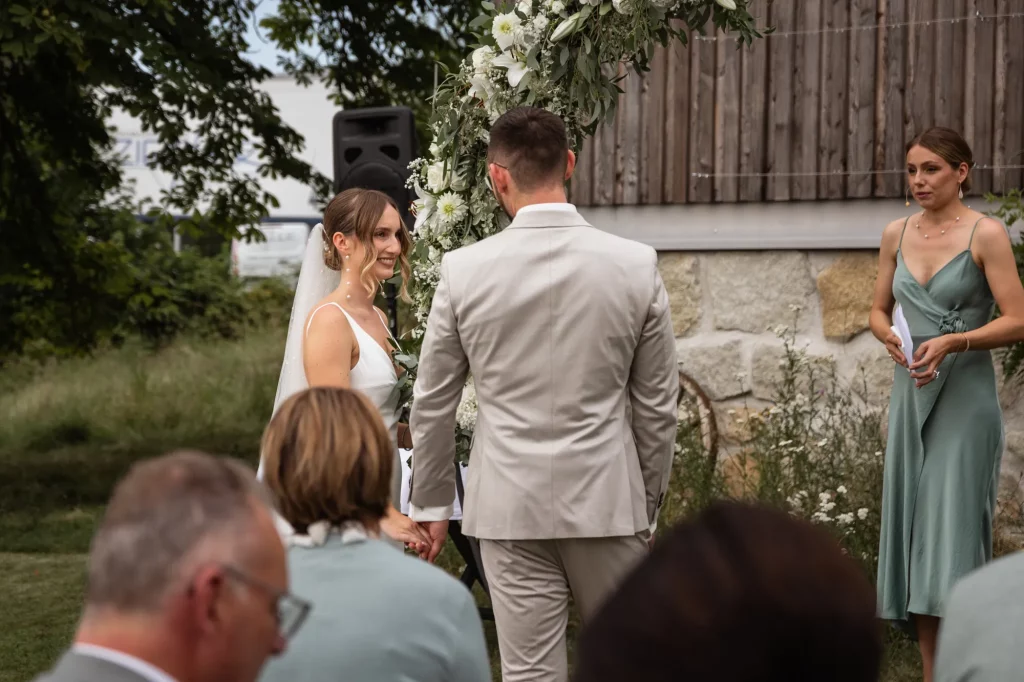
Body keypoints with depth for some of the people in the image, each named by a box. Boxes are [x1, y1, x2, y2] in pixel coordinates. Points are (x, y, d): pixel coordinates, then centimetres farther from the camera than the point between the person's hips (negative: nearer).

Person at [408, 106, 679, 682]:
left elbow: (432, 405, 2)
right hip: (607, 502, 0)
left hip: (510, 506, 0)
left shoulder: (464, 271, -6)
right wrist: (648, 504, 14)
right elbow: (658, 406, 2)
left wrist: (431, 504, 14)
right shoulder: (637, 266, -5)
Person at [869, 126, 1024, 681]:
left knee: (950, 531, -10)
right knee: (911, 530, 6)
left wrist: (951, 342, -22)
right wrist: (890, 336, -4)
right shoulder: (896, 235, 9)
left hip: (964, 399, -6)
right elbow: (879, 311, 18)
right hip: (911, 393, 6)